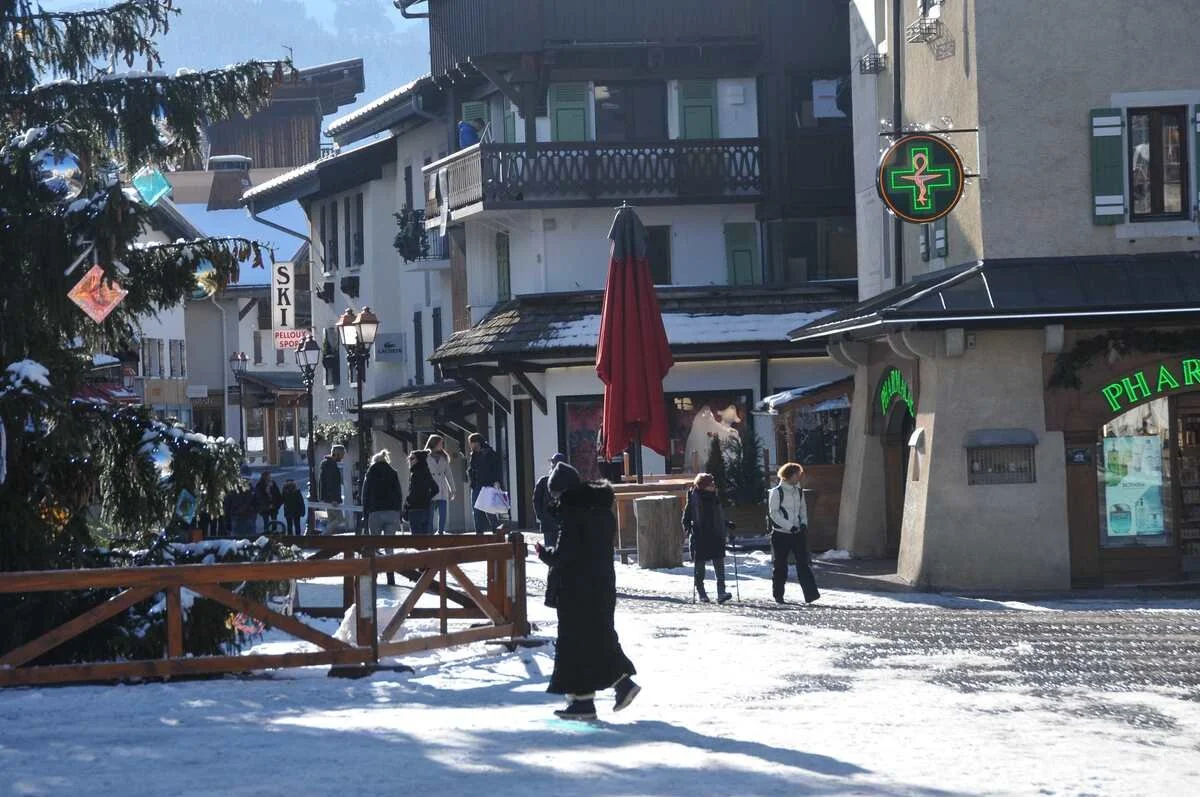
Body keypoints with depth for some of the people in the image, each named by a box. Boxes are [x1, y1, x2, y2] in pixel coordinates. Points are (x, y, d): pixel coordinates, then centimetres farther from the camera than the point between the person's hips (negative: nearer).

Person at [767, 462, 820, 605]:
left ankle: (811, 594, -14)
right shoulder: (776, 492, -8)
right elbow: (774, 513, -11)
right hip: (781, 534, -4)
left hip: (798, 533, 4)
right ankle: (778, 596, 14)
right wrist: (790, 526, -17)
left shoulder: (799, 491, 10)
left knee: (804, 562, -7)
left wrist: (804, 523, 0)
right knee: (781, 566, 3)